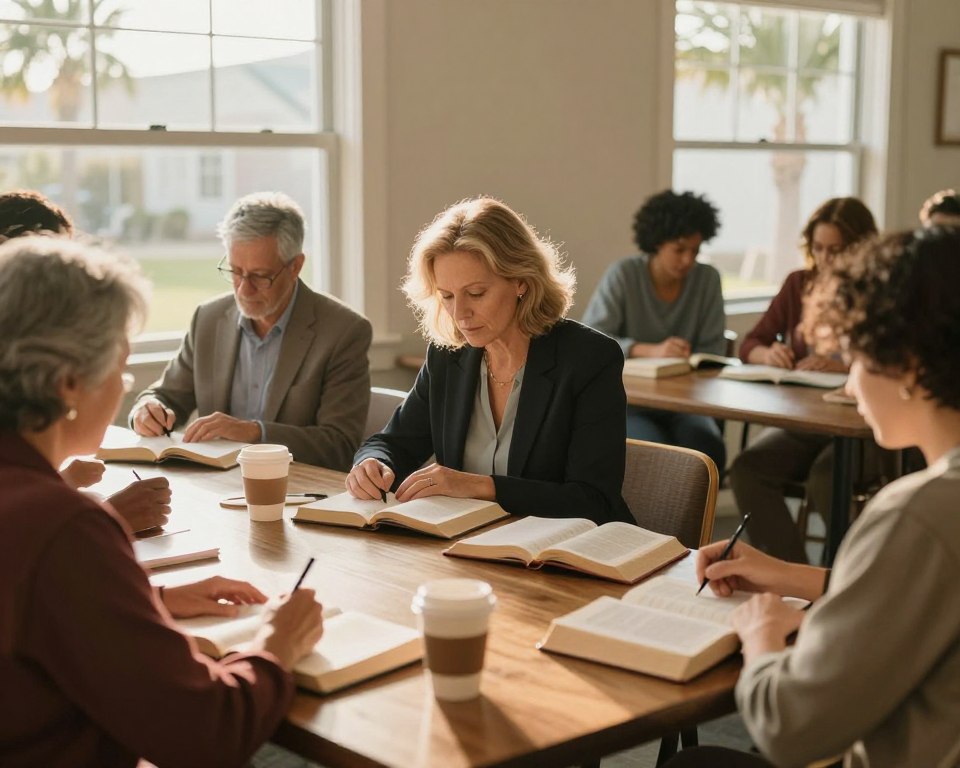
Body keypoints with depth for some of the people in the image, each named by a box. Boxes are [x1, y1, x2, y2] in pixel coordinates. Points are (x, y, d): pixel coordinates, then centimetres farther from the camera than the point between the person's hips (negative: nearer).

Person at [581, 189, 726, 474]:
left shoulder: (707, 279, 0)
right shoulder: (623, 275, -9)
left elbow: (712, 350, 2)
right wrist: (650, 351, -33)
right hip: (627, 401, -3)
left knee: (709, 451, -28)